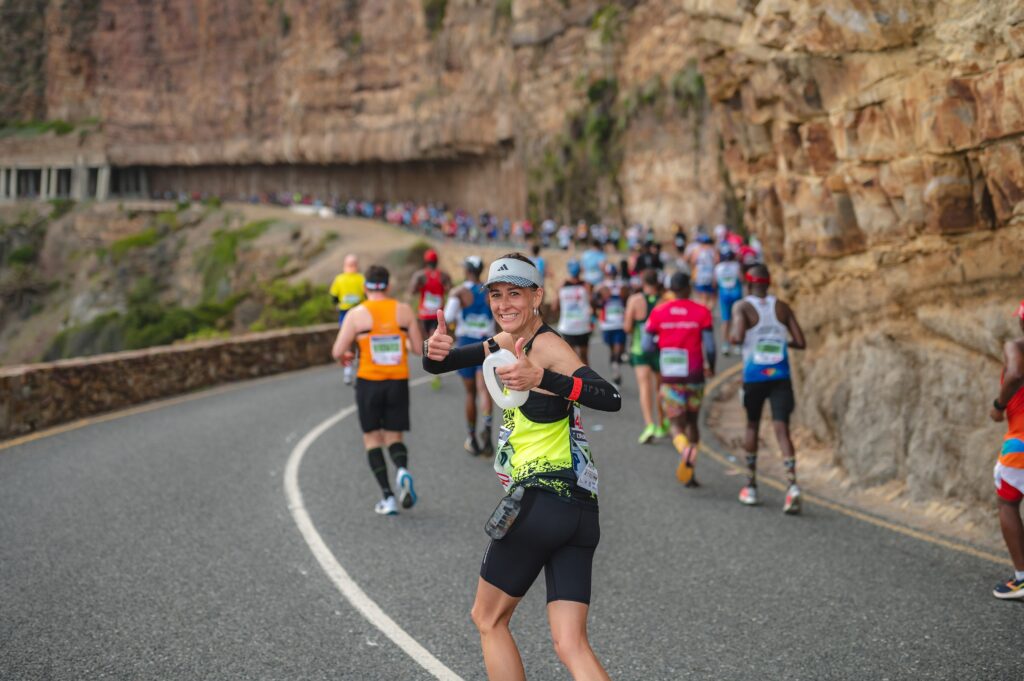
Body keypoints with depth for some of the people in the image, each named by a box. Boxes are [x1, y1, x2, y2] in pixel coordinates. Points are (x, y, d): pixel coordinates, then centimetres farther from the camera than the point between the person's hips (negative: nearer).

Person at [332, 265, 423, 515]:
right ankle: (402, 469, -20)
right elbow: (418, 349, 3)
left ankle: (387, 495, 0)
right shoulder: (404, 310, 0)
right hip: (399, 382, 2)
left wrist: (344, 357, 18)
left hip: (369, 382, -2)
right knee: (394, 437, 13)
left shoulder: (356, 314, -6)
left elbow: (337, 352, -5)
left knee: (372, 439, 11)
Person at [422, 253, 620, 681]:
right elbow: (437, 366, 20)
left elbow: (610, 399, -25)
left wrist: (542, 379, -38)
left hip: (540, 501, -8)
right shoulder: (506, 343, 16)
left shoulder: (547, 345, -11)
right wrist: (435, 350, -3)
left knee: (487, 618, 11)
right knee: (571, 645, 1)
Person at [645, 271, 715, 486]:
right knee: (691, 422, 17)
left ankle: (685, 449, -30)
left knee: (677, 424, 5)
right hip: (695, 375, 0)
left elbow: (647, 345, -2)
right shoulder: (701, 312, -4)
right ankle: (689, 473, 13)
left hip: (670, 378, 0)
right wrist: (711, 367, 10)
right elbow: (710, 347, -8)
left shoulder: (658, 312, -1)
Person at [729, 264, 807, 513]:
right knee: (781, 429, -5)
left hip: (754, 377, -1)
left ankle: (750, 486, 24)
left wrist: (731, 336, 1)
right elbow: (801, 343, 2)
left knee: (752, 425, 19)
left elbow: (737, 338, -22)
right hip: (780, 376, 1)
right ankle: (792, 485, -25)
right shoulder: (782, 308, 5)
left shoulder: (742, 307, -5)